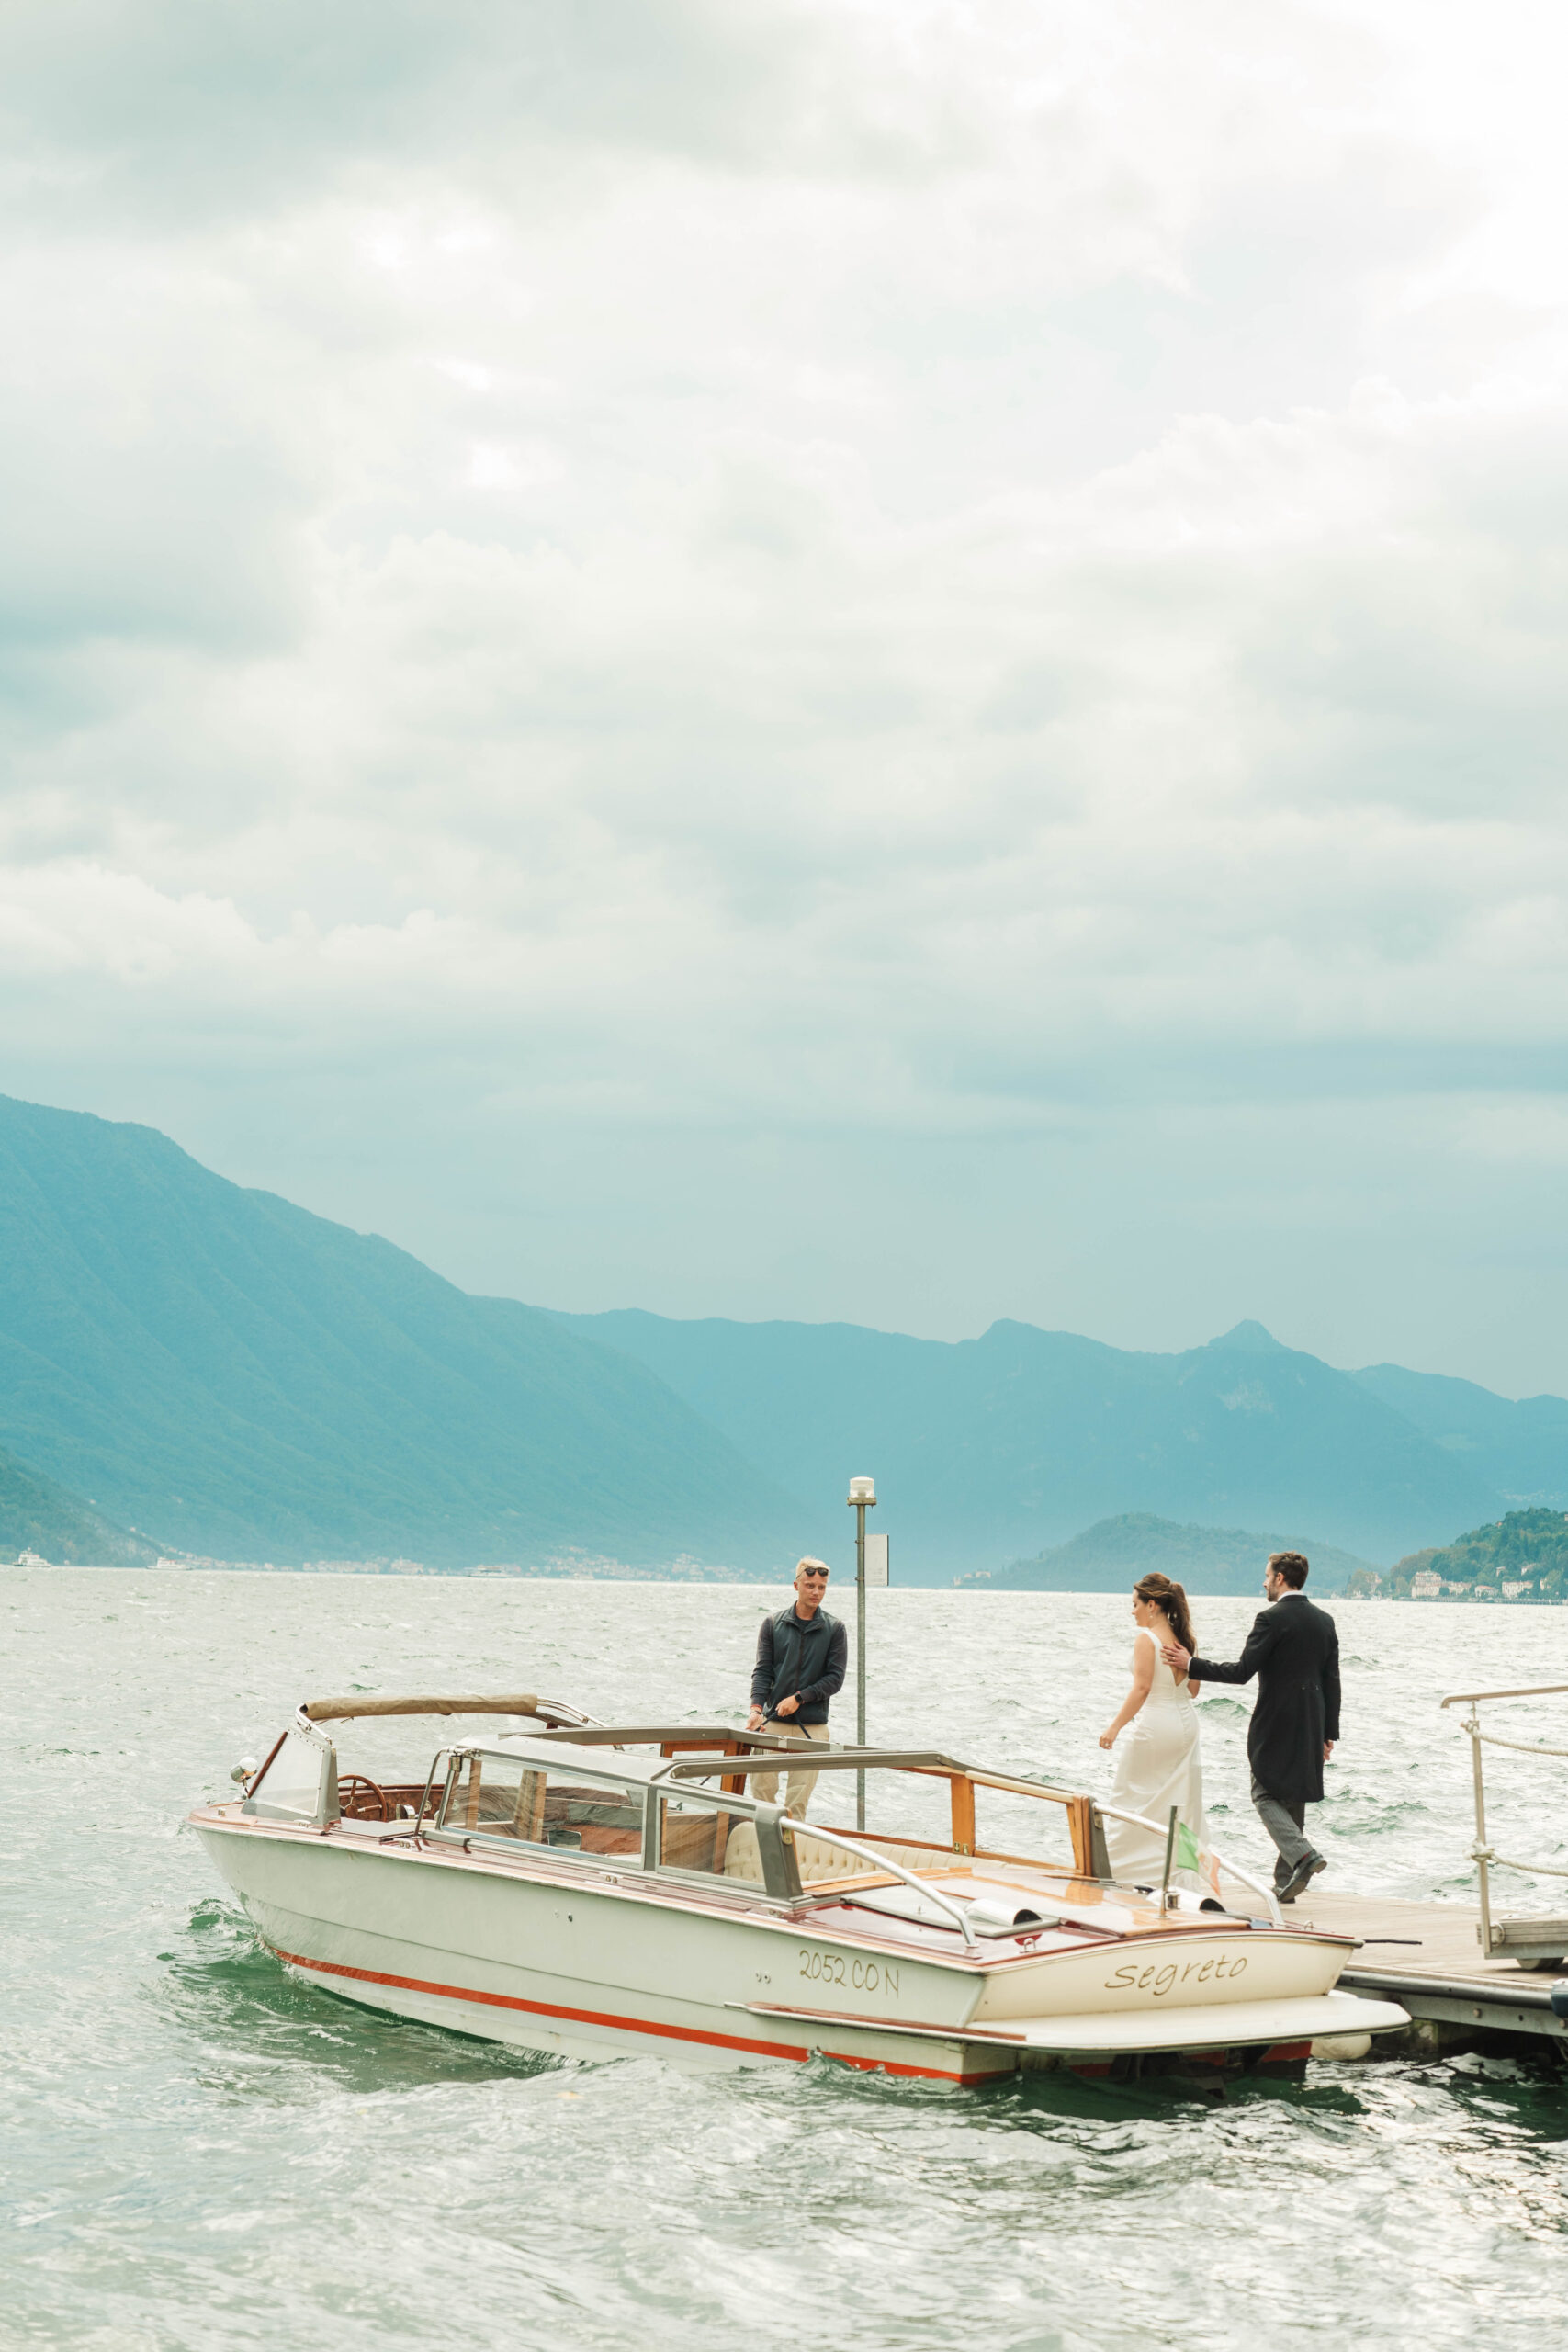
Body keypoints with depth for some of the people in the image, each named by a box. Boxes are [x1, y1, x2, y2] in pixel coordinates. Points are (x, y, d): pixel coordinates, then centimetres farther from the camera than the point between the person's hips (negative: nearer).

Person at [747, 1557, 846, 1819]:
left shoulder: (834, 1630, 6)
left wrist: (799, 1698, -9)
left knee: (798, 1800, -4)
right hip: (773, 1722, 1)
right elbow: (762, 1670, 3)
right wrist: (756, 1708, -13)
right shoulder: (773, 1625, 8)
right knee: (761, 1786, -5)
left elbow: (835, 1678, 2)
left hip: (813, 1726, -1)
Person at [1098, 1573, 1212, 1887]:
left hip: (1154, 1725, -7)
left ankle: (1129, 1870, 6)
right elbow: (1193, 1690, 10)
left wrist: (1115, 1727, -16)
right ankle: (1182, 1875, 7)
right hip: (1186, 1723, 7)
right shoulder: (1186, 1639, 6)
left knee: (1130, 1797, 6)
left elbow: (1142, 1688, -20)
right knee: (1181, 1803, 9)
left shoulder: (1147, 1639, -14)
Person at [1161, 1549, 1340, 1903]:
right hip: (1310, 1727, 7)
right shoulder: (1324, 1621, 9)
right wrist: (1329, 1733, 15)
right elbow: (1332, 1682, 10)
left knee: (1265, 1796, 1)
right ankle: (1286, 1882, 14)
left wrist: (1190, 1665, -7)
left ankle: (1303, 1855, -19)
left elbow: (1242, 1671, -16)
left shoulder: (1271, 1619, -13)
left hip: (1275, 1724, -7)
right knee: (1293, 1800, 12)